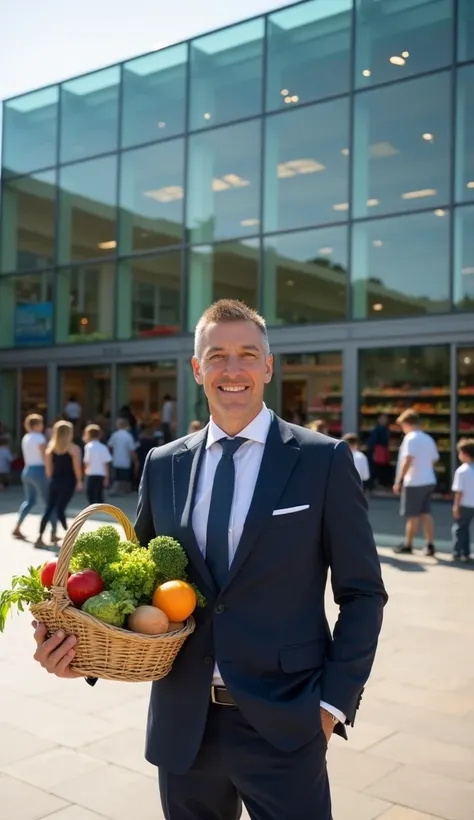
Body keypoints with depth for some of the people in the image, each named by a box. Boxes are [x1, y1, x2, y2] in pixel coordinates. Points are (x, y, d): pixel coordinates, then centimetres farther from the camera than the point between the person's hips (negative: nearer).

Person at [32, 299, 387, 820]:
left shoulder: (324, 461, -6)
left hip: (283, 728, -3)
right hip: (182, 727, 3)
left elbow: (362, 593, -2)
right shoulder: (163, 465, 4)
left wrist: (334, 701, -7)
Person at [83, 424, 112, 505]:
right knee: (99, 496, 14)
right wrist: (107, 477, 9)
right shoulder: (103, 447, 7)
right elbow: (107, 463, 5)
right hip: (101, 475, 5)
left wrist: (86, 469, 10)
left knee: (90, 495, 0)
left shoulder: (89, 446, -7)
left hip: (91, 475, -5)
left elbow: (87, 461, -11)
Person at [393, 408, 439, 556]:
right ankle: (430, 545, 10)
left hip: (414, 483, -7)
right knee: (426, 514, 12)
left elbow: (407, 461, -20)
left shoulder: (410, 438, -13)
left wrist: (398, 481, -17)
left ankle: (408, 545, 14)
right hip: (429, 481, 7)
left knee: (413, 516, 3)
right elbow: (434, 460, 14)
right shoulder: (428, 439, 11)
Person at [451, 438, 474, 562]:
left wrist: (456, 506, -10)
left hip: (464, 505, -6)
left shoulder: (461, 471, -16)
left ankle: (457, 553, 7)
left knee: (458, 528, 7)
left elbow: (459, 492, -16)